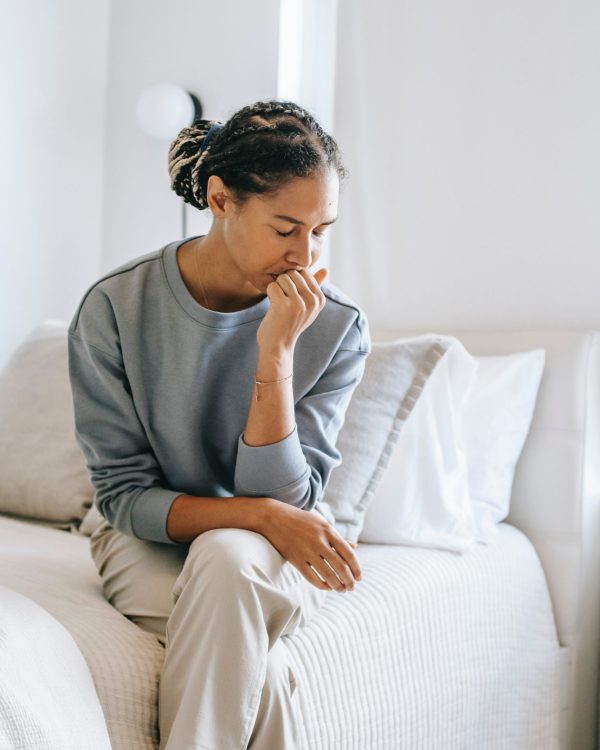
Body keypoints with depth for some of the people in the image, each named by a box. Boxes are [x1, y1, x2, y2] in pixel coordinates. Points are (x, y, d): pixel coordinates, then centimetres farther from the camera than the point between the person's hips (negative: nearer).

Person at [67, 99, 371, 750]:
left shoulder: (338, 326, -13)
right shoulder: (114, 308, -15)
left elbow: (281, 496, -15)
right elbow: (123, 495, -12)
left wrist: (275, 352, -27)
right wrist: (259, 512, -26)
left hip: (278, 550, 1)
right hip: (150, 542, -1)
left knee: (227, 558, -34)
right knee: (257, 662, -31)